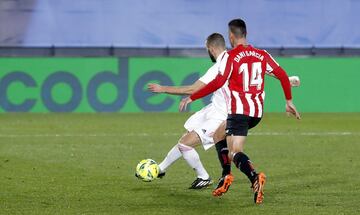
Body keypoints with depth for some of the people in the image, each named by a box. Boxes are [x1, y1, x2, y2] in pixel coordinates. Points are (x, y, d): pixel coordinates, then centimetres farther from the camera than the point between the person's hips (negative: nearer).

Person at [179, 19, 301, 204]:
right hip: (257, 112, 6)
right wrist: (289, 101, 16)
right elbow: (282, 75, 5)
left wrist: (191, 98, -14)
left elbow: (218, 82, -18)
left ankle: (255, 178, -39)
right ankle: (226, 177, 23)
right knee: (220, 133, 28)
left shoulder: (230, 56, -7)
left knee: (235, 153, -10)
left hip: (239, 110, -6)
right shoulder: (262, 55, 9)